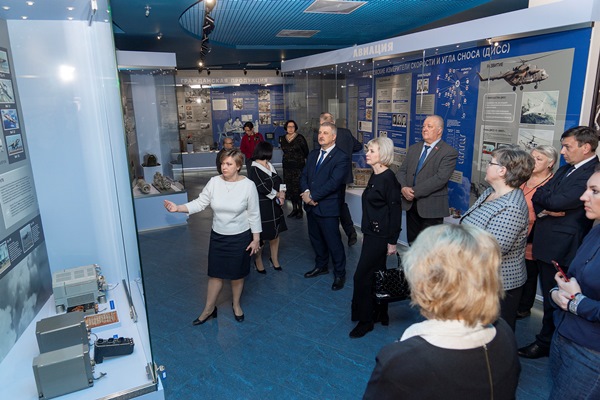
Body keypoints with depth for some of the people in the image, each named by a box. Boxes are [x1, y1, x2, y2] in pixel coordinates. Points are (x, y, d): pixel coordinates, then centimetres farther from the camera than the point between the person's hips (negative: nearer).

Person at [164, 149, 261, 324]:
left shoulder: (248, 185, -15)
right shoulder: (214, 182, -8)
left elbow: (254, 214, -9)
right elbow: (200, 203, -5)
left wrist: (256, 239, -6)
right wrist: (178, 208, -20)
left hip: (240, 237, -2)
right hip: (218, 236, 2)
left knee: (237, 274, 14)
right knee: (215, 273, 13)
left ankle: (236, 305, 39)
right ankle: (209, 309, 33)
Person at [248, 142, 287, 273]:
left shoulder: (270, 166, 9)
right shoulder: (254, 169, -14)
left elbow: (280, 183, 9)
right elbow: (264, 188, -19)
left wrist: (281, 194, -10)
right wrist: (279, 195, -7)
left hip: (274, 206, 7)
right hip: (262, 207, -7)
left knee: (275, 233, 14)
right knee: (261, 236, 2)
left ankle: (274, 259, 32)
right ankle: (258, 261, 24)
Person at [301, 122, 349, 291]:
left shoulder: (341, 157, -12)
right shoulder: (313, 154, 11)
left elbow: (333, 183, -21)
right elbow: (303, 176, 8)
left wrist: (313, 196, -19)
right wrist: (306, 192, -12)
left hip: (328, 208, -7)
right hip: (311, 206, 7)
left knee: (333, 242, 4)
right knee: (316, 239, 20)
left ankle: (339, 274, 23)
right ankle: (321, 266, 41)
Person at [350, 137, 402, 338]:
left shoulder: (388, 179, -17)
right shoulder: (374, 176, 9)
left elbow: (395, 211, -17)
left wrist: (392, 241, -16)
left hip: (381, 236, -9)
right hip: (371, 233, 9)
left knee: (362, 276, -3)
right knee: (376, 275, 17)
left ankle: (365, 320, 13)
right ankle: (380, 315, 32)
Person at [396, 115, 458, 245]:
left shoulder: (449, 152, -8)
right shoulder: (413, 148, 13)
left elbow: (440, 178, -19)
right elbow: (402, 171, 9)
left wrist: (415, 191, -19)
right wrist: (404, 188, -12)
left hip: (431, 207, -6)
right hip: (411, 204, 6)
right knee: (412, 242, 15)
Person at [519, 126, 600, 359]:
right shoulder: (565, 170, 12)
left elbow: (557, 201, -25)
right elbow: (539, 198, 10)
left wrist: (542, 195, -5)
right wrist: (544, 210, -11)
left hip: (563, 249, -8)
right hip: (546, 244, 8)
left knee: (554, 299, 7)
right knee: (549, 295, 18)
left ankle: (546, 342, 24)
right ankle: (546, 339, 33)